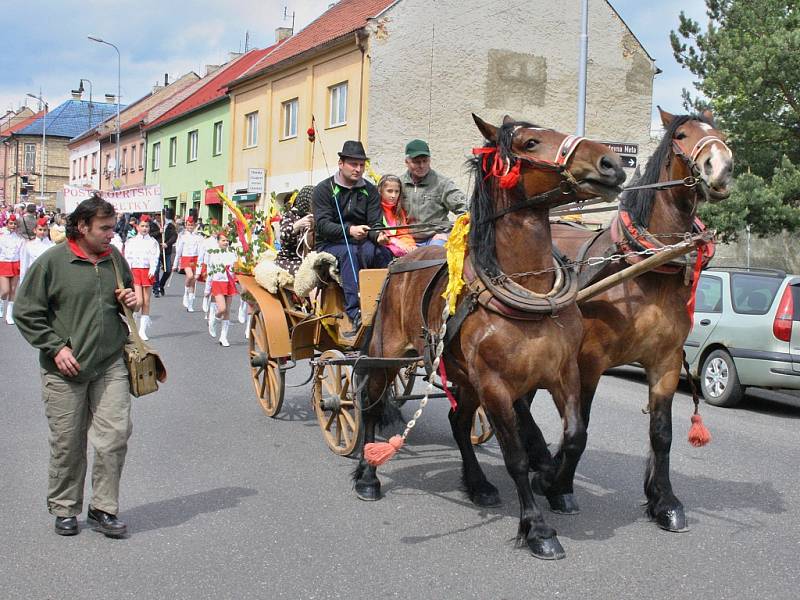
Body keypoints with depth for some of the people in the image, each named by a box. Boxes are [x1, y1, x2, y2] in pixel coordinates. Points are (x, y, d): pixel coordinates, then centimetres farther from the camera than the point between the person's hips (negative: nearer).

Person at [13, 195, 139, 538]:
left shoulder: (115, 259, 8)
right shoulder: (52, 262, -7)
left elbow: (128, 297, 27)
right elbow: (26, 313, -4)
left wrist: (131, 301, 3)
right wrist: (55, 347, -11)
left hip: (111, 366, 4)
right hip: (65, 369, -3)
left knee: (115, 436, -2)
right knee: (67, 444, 6)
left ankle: (103, 509, 12)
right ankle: (64, 510, 24)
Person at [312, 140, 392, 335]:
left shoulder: (370, 190, 12)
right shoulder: (324, 189, 1)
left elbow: (375, 222, 1)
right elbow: (323, 224, -12)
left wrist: (379, 235, -25)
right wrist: (349, 230, -30)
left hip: (362, 241, 3)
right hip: (330, 245, -3)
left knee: (382, 252, -30)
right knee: (349, 252, -36)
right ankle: (355, 313, -46)